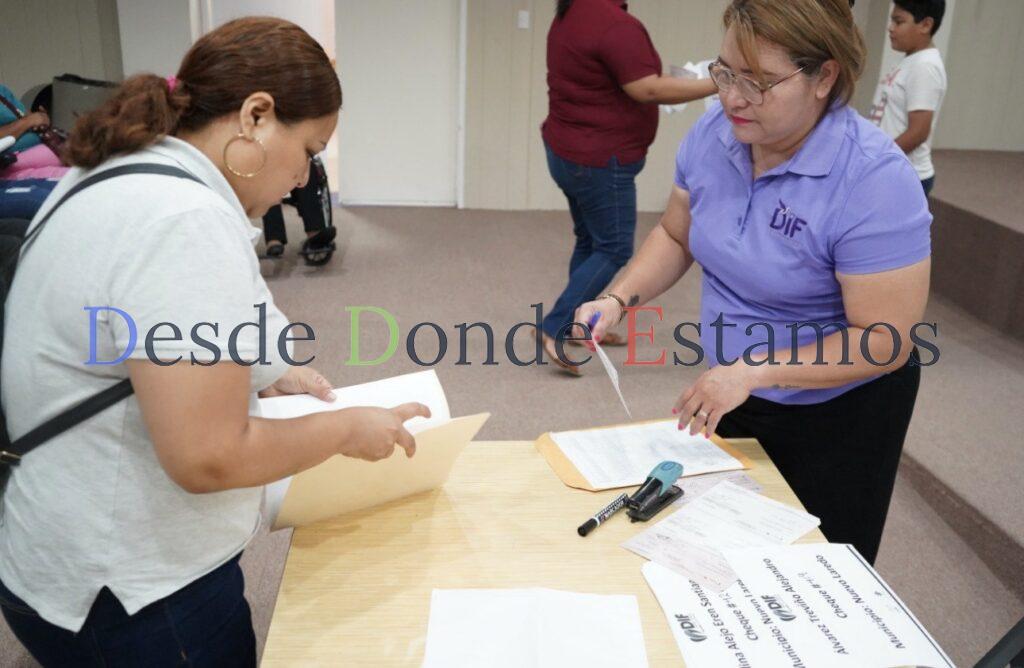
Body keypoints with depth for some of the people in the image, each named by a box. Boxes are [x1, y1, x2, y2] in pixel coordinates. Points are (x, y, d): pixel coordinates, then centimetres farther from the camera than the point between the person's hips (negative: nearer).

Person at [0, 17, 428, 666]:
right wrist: (350, 427, -14)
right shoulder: (187, 219, -27)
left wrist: (261, 376, 11)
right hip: (129, 596, -9)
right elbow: (209, 458, -29)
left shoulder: (113, 175, 5)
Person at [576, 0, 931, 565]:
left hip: (837, 414, -5)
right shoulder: (712, 135, -9)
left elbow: (885, 341, -26)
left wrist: (755, 370, -31)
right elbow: (675, 236, 6)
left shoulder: (874, 179, -28)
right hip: (732, 398, 6)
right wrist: (619, 299, -10)